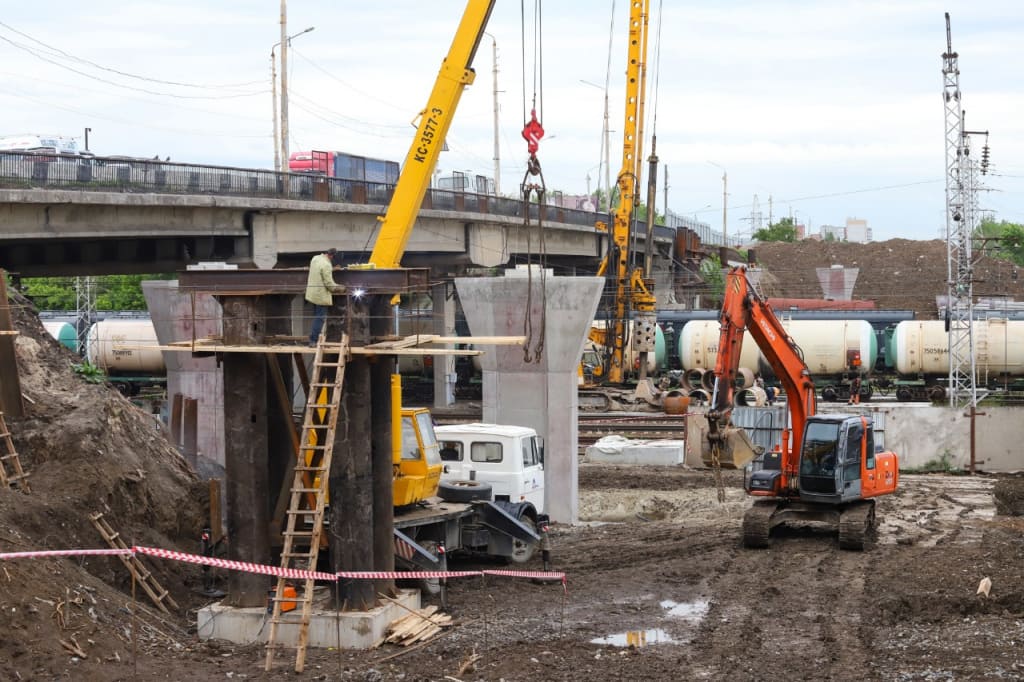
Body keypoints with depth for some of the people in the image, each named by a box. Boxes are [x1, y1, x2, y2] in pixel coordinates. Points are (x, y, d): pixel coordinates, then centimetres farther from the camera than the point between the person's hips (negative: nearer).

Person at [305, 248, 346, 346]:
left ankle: (313, 339, 20)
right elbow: (330, 284, -20)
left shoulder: (315, 258, 4)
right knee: (320, 318, -2)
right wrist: (340, 288, -3)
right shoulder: (326, 265, -22)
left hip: (313, 293, 9)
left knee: (317, 318, 17)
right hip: (321, 296, -9)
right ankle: (314, 341, -1)